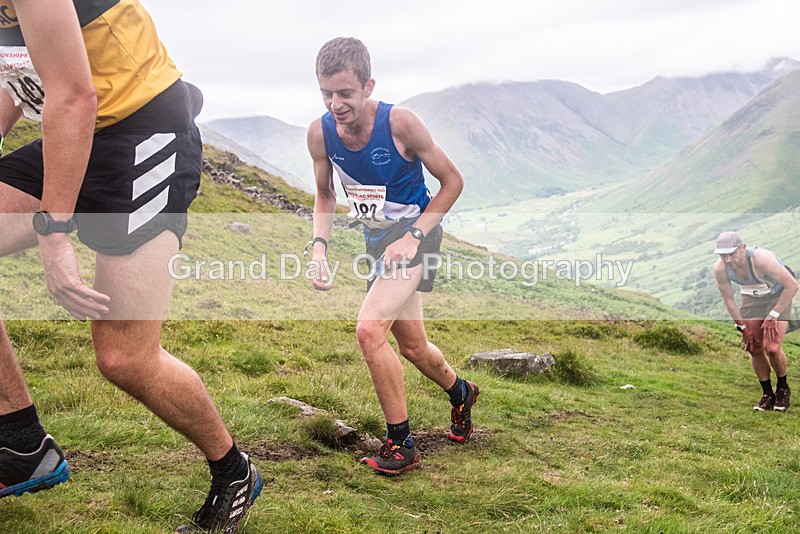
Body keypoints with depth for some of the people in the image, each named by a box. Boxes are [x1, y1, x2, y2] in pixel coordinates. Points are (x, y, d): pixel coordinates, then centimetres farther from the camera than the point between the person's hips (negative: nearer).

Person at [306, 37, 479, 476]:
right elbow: (325, 195, 8)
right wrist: (319, 244, -9)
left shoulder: (399, 123, -23)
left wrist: (412, 236, -20)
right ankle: (460, 392, 50)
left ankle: (400, 444, -8)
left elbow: (452, 182, -12)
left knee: (370, 329, -24)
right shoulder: (320, 133, -10)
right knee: (413, 347, 17)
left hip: (414, 233, -6)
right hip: (375, 238, 6)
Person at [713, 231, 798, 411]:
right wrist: (743, 327, -6)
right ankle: (767, 395, 13)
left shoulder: (761, 259, -38)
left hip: (778, 296, -4)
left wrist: (773, 316, -24)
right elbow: (728, 299, -6)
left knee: (771, 347, -17)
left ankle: (783, 388, 10)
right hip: (751, 298, 4)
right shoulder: (720, 269, -23)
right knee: (754, 348, -5)